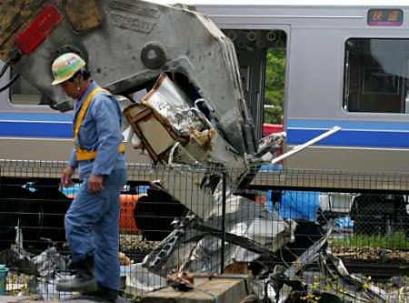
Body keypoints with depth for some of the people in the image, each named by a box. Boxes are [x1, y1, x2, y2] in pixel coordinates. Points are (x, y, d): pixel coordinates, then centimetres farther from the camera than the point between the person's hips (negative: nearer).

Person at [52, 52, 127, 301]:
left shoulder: (101, 101, -16)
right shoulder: (83, 101, 16)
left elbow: (111, 139, -25)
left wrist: (98, 173, -29)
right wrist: (72, 166, 24)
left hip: (104, 174, -10)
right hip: (96, 172, 10)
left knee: (76, 222, -11)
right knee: (105, 230, 10)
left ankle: (86, 275, -11)